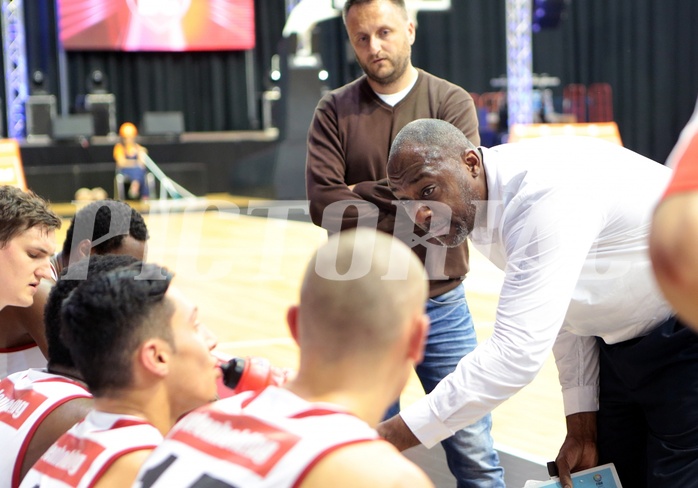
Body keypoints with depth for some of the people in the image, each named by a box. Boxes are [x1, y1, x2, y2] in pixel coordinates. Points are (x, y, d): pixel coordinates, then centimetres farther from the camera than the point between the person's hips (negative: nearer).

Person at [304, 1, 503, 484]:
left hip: (441, 303, -1)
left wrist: (365, 194, -10)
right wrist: (410, 221, -15)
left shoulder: (452, 102, -1)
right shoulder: (335, 111, 2)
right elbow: (324, 204, -10)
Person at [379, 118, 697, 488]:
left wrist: (392, 436, -37)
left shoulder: (546, 192, -32)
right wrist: (581, 426, 9)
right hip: (625, 342, 9)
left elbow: (516, 352, -38)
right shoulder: (477, 209, -2)